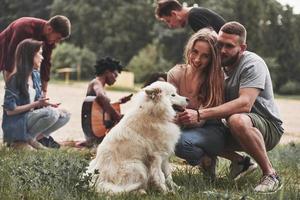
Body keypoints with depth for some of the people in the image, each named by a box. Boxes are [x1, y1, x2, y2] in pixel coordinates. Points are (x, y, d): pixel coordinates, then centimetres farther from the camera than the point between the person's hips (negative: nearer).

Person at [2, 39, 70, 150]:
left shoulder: (36, 75, 8)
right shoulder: (15, 79, -17)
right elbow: (10, 110, -19)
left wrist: (45, 104, -6)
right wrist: (35, 104, -20)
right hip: (16, 124, -8)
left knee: (64, 115, -1)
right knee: (51, 113, -28)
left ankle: (30, 139, 4)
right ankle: (20, 141, -11)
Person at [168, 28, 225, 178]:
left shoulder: (218, 77, -12)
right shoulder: (176, 74, -3)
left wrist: (198, 116, -37)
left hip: (210, 131, -4)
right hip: (185, 128, 5)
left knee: (182, 142, -34)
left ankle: (206, 160, 0)